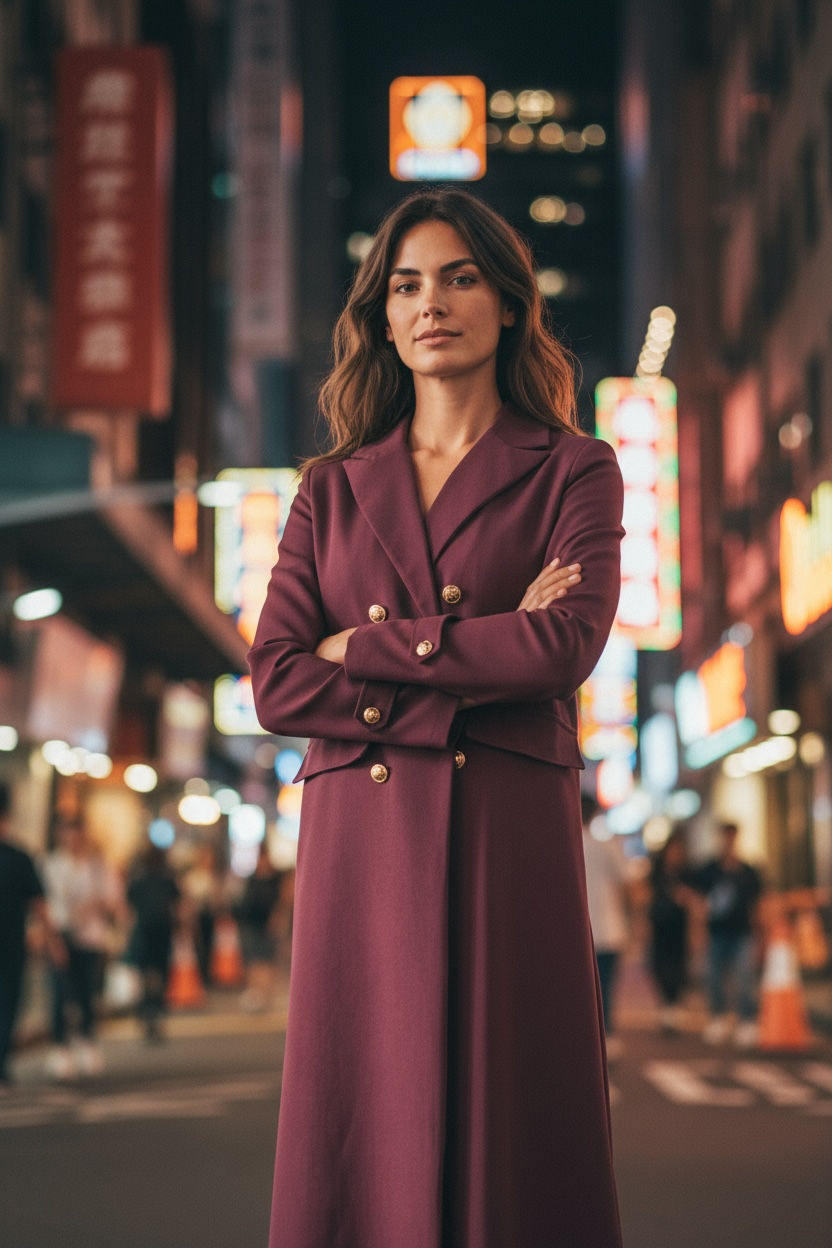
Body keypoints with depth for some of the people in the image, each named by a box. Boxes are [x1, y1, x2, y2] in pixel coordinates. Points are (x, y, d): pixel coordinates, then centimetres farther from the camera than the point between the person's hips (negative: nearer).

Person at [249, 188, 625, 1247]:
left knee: (512, 1149, -1)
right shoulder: (332, 489, 14)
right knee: (360, 1154, 2)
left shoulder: (571, 472, 8)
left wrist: (367, 645, -5)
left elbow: (566, 646, -11)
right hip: (361, 845, 2)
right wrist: (478, 665, -6)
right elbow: (276, 684, 1)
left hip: (509, 842, -2)